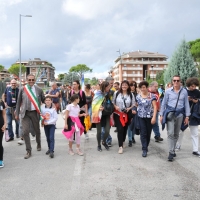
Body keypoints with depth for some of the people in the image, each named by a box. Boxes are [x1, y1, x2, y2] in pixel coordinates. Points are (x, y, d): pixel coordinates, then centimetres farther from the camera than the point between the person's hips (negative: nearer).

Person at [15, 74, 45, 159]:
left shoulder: (39, 90, -1)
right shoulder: (22, 89, 0)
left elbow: (44, 100, 9)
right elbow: (19, 102, 5)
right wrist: (17, 113, 5)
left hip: (35, 112, 0)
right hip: (25, 113, 0)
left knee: (37, 130, 14)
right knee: (25, 132, -7)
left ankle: (38, 144, 43)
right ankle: (28, 151, 5)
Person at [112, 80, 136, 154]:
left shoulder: (131, 94, 2)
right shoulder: (116, 93, -1)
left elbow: (134, 104, 5)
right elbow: (112, 102, 3)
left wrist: (129, 108, -12)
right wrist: (115, 106, -15)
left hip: (127, 114, 2)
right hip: (118, 114, -2)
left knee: (125, 129, 14)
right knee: (120, 129, -11)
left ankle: (123, 142, 38)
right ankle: (120, 146, -8)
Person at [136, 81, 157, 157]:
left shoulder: (152, 96, -5)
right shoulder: (138, 96, 6)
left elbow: (155, 107, -9)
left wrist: (154, 117, -17)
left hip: (149, 117, -1)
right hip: (141, 117, 2)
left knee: (148, 133, 8)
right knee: (143, 133, -6)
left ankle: (146, 146, 28)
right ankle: (144, 150, -4)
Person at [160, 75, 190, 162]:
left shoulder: (184, 91, 1)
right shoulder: (168, 91, -2)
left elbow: (186, 104, 5)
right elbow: (164, 103, 3)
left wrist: (187, 116, 3)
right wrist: (161, 115, 1)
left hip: (179, 114, 2)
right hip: (170, 113, -2)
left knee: (176, 134, 12)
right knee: (170, 133, -10)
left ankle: (172, 150, 27)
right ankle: (171, 152, -7)